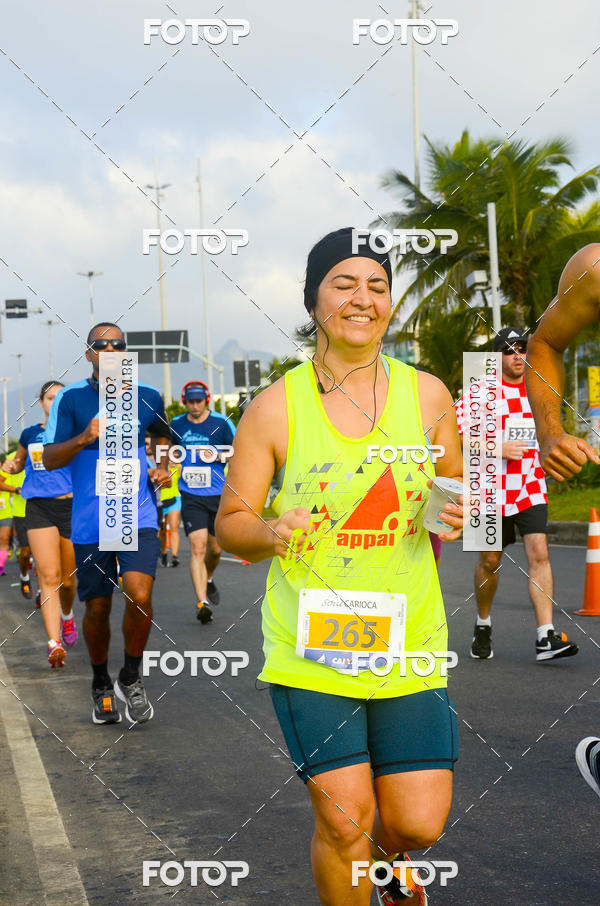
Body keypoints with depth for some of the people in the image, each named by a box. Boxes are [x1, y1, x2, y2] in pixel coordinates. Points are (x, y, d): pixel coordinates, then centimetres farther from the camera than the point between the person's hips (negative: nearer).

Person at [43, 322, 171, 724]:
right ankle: (101, 686, 30)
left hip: (139, 517, 0)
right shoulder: (71, 399, -1)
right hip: (90, 523, 0)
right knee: (97, 608, 7)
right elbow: (50, 459, -6)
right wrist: (84, 438, -23)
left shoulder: (147, 397, 6)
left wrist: (164, 467, 8)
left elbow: (164, 435, 26)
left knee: (139, 596, -18)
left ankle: (131, 677, 6)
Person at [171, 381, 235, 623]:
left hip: (218, 494, 1)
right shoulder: (176, 425, 3)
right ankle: (202, 602, -16)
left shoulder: (221, 423, -1)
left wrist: (218, 456, -12)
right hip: (191, 496, 0)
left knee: (215, 549, 10)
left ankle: (208, 579, 43)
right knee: (197, 547, -14)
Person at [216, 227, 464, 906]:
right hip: (311, 643, -2)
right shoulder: (276, 407, -3)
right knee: (342, 821, -7)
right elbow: (230, 521, 1)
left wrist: (458, 511, -6)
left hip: (408, 641, 2)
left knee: (419, 823, 2)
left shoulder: (426, 394, 4)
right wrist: (270, 533, -21)